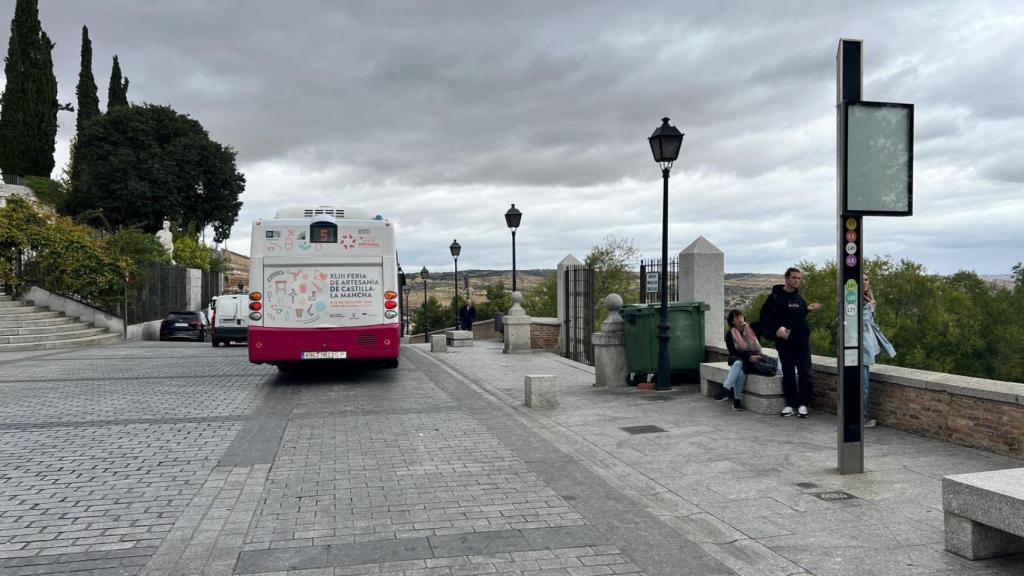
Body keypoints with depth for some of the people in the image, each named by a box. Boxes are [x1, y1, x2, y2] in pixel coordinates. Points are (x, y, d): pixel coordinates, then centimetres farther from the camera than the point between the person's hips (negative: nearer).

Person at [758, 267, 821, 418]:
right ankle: (790, 404, 12)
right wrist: (776, 328, -22)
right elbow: (765, 316, -9)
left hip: (802, 340, 4)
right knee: (788, 373, 3)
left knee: (805, 373, -1)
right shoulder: (775, 296, -3)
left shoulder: (799, 298, 12)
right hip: (784, 341, -3)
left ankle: (803, 404, 7)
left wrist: (808, 309, 1)